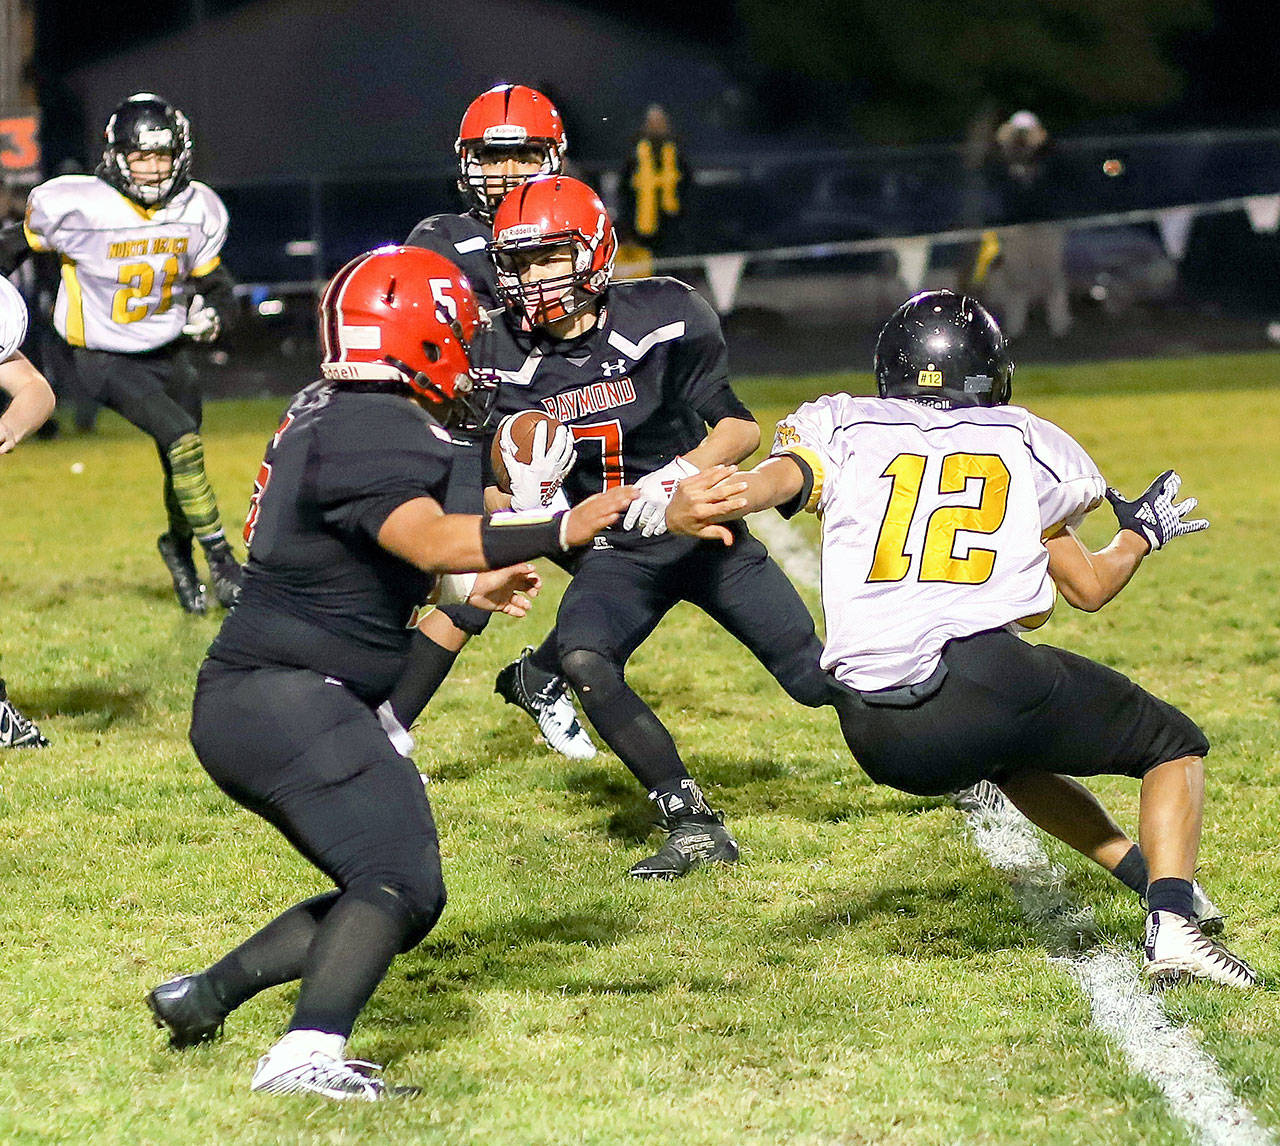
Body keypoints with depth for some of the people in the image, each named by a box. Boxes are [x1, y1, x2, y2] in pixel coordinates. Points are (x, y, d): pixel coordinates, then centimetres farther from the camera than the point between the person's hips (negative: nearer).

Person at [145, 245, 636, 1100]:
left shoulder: (333, 416, 14)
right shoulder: (375, 435, -17)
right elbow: (431, 541, -35)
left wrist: (469, 591, 30)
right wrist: (561, 531, -44)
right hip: (283, 699, -10)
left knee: (400, 898, 14)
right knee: (401, 882, -21)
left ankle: (203, 997, 19)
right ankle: (308, 1054, -33)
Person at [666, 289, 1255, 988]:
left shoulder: (844, 426, 17)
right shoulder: (1024, 443, 18)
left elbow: (781, 477, -7)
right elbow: (1090, 587, 26)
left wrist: (697, 509, -28)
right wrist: (1140, 535, 48)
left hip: (878, 739, 3)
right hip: (989, 683, -3)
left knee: (1008, 756, 38)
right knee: (1174, 748, 19)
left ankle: (1152, 878, 35)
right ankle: (1172, 919, -4)